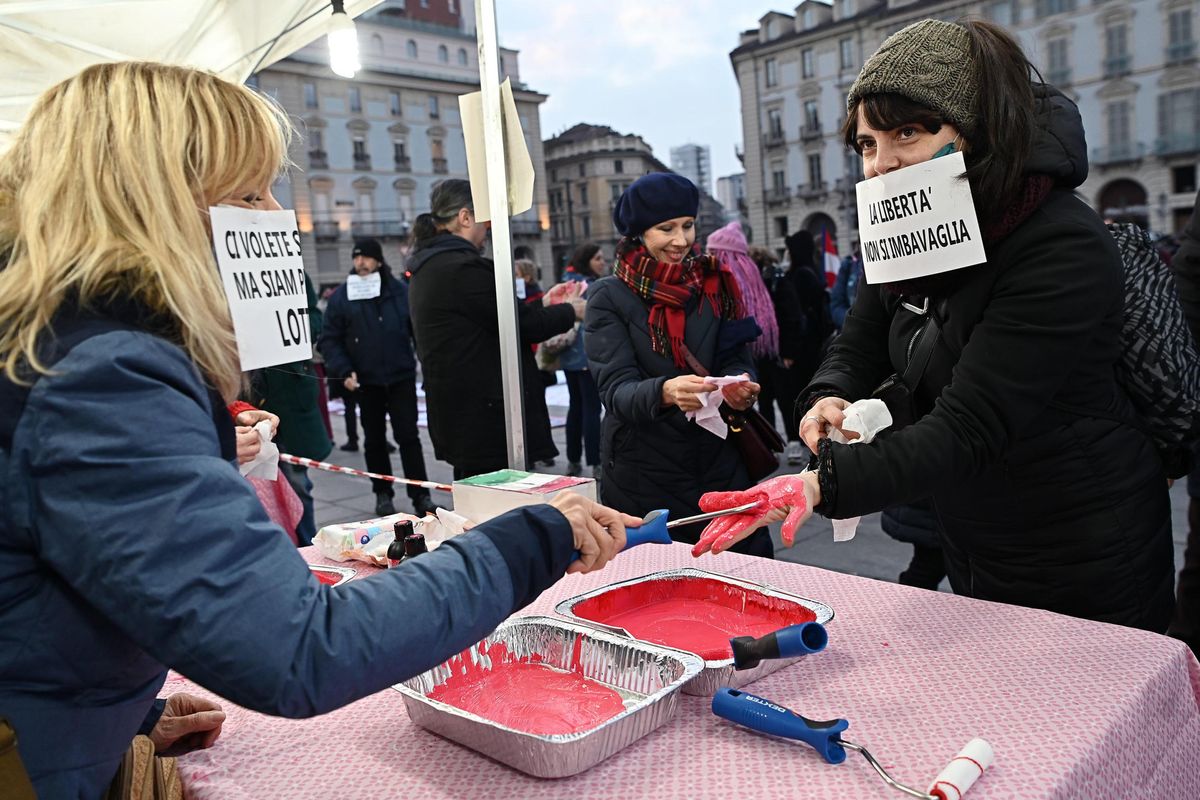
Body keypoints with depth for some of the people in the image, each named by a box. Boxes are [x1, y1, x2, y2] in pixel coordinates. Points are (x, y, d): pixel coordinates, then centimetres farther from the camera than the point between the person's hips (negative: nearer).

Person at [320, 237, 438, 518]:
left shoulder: (401, 291, -1)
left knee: (409, 437, 0)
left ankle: (420, 495, 6)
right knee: (374, 440, 12)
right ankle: (383, 494, 24)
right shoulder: (341, 297, -2)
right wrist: (344, 371, -14)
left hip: (401, 377, -1)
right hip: (365, 381, 1)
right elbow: (330, 340, -1)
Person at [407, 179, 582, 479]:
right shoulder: (462, 266, -18)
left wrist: (546, 303, 20)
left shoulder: (428, 266, 13)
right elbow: (525, 323, -13)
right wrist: (572, 310, 5)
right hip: (489, 419, -10)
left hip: (460, 416, 11)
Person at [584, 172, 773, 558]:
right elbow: (615, 389, -14)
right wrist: (665, 392, -35)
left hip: (720, 464, 3)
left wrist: (741, 387, -20)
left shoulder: (715, 284, 6)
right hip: (643, 473, -3)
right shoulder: (609, 298, -5)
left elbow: (738, 360, 4)